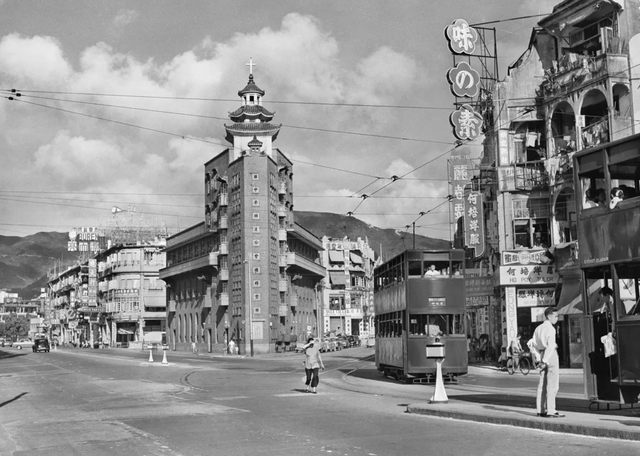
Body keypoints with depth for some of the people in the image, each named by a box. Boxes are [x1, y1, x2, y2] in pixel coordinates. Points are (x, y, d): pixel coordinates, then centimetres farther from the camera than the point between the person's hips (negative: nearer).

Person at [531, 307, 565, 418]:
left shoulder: (539, 328, 13)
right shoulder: (550, 328, -13)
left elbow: (534, 344, 17)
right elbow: (550, 345, -21)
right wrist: (545, 360, -21)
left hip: (543, 354, 9)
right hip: (551, 355, -9)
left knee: (542, 383, 11)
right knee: (552, 384, -6)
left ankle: (541, 410, 14)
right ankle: (550, 410, -9)